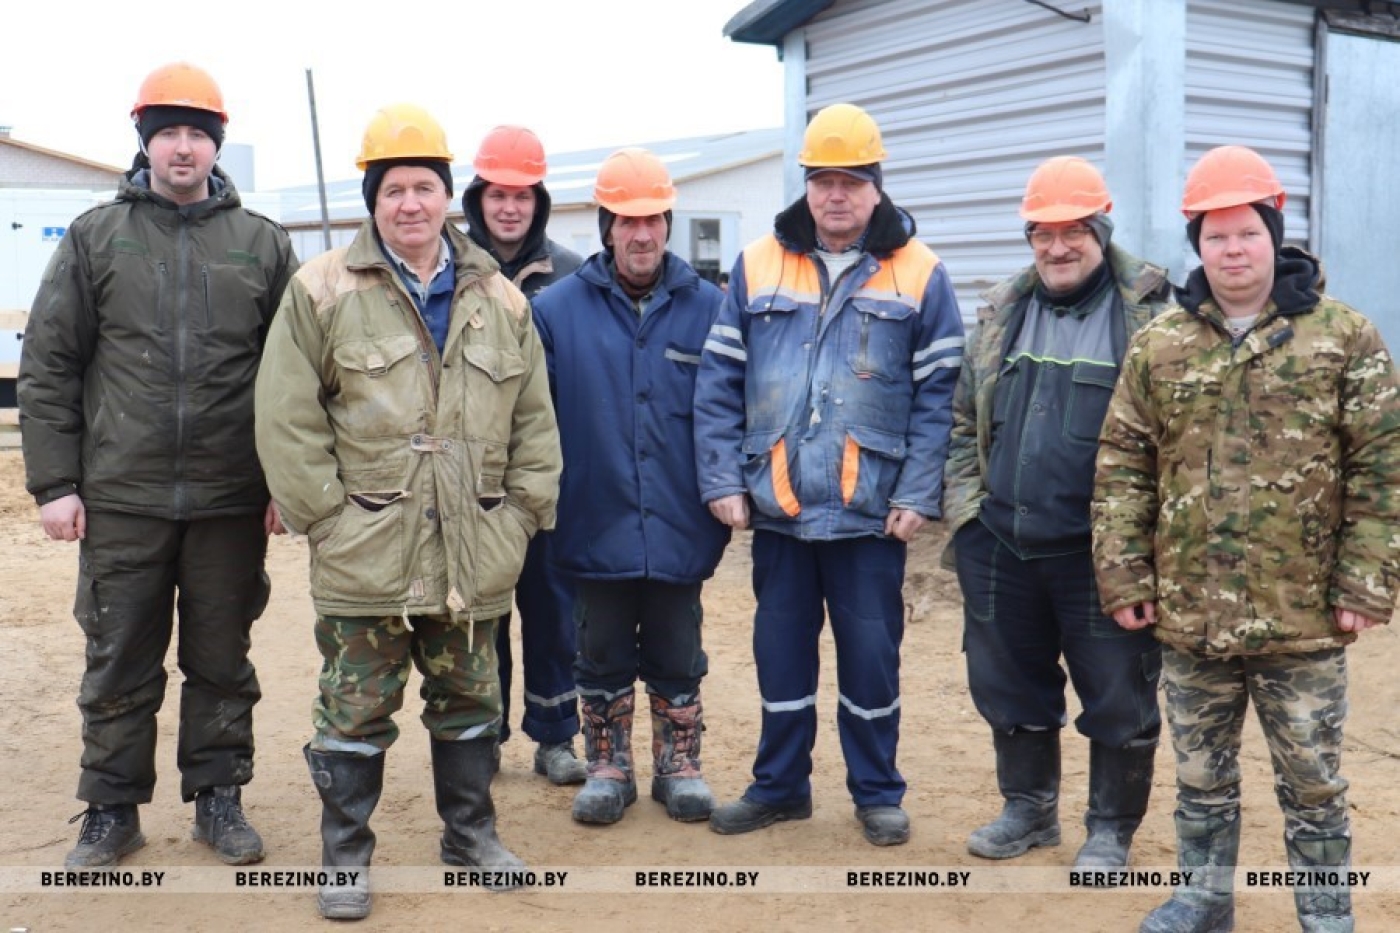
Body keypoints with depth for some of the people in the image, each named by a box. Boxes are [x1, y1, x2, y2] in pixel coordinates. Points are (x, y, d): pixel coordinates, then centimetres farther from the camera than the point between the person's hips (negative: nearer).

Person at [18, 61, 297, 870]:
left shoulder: (263, 244, 5)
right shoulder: (96, 237, 5)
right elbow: (48, 367, 3)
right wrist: (54, 482, -3)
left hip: (231, 501, 0)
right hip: (120, 499, 0)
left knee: (222, 659, 11)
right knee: (120, 662, 9)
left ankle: (220, 796, 25)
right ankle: (113, 810, 24)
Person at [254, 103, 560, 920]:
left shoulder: (500, 300, 7)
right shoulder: (323, 291, -4)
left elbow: (535, 420, 11)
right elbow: (288, 418, -6)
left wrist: (524, 512, 4)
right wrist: (325, 512, -10)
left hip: (474, 555, 3)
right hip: (365, 554, -3)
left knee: (470, 702, 17)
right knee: (356, 711, 7)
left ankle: (471, 832, 35)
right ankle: (345, 854, 23)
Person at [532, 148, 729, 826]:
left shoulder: (706, 308, -1)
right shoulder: (558, 308, -2)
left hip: (679, 532, 0)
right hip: (597, 531, 0)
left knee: (677, 661, 13)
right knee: (602, 661, 14)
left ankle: (679, 768, 30)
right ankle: (608, 769, 31)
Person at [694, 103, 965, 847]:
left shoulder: (917, 274, 0)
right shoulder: (757, 266, 5)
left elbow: (938, 394, -3)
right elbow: (718, 382, 3)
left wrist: (918, 495, -9)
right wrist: (722, 481, -3)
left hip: (870, 512, -2)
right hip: (776, 507, 2)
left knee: (871, 655, 8)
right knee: (780, 653, 13)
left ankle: (877, 793, 26)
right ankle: (779, 786, 30)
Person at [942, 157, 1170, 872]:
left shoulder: (1150, 311, -4)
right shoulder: (1003, 311, 11)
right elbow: (964, 417, 15)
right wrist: (965, 503, 4)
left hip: (1100, 551, -4)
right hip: (1000, 545, 5)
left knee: (1117, 698, 7)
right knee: (1010, 685, 16)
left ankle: (1111, 830, 26)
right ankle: (1028, 807, 35)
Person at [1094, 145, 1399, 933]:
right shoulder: (1160, 345, 3)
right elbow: (1123, 468, 4)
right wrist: (1124, 575, -1)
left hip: (1303, 618, -2)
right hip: (1189, 615, 3)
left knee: (1314, 782, 11)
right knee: (1201, 775, 17)